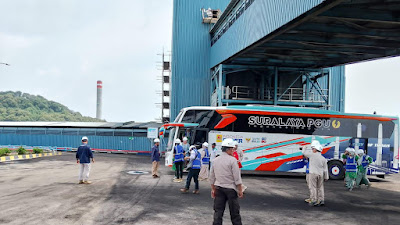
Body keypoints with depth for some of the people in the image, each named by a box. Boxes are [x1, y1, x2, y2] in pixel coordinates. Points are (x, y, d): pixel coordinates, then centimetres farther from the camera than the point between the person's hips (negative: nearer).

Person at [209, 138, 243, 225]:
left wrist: (213, 189, 19)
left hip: (219, 188, 5)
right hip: (230, 188, -5)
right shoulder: (232, 160, -13)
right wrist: (240, 190, -5)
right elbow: (237, 177, -13)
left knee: (218, 211, 8)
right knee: (234, 211, 7)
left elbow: (212, 177, 11)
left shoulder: (215, 160, 5)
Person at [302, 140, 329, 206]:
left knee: (313, 188, 0)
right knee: (320, 187, 13)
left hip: (313, 173, -5)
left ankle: (314, 201, 0)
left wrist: (305, 148, 24)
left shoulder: (312, 154, -8)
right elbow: (325, 169, 8)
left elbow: (304, 152, 3)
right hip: (321, 174, 5)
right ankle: (321, 201, 14)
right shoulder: (323, 158, 7)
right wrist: (326, 177, 13)